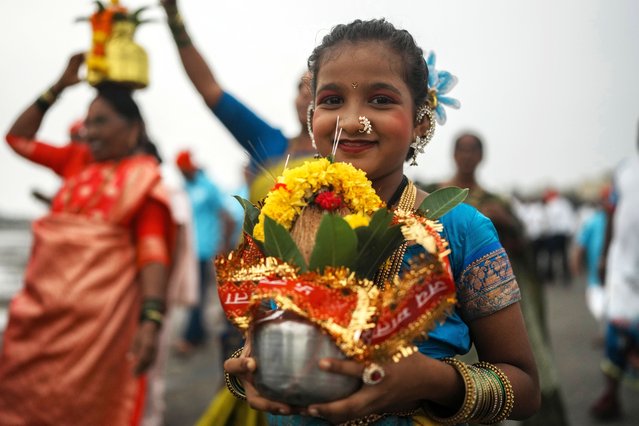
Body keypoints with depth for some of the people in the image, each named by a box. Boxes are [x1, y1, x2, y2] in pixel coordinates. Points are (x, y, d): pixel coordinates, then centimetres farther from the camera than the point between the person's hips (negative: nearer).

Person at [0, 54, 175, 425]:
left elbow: (153, 253, -12)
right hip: (41, 311, 6)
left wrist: (151, 320, -24)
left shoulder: (143, 177, -3)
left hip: (97, 317, -6)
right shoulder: (77, 161, 14)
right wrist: (60, 86, 14)